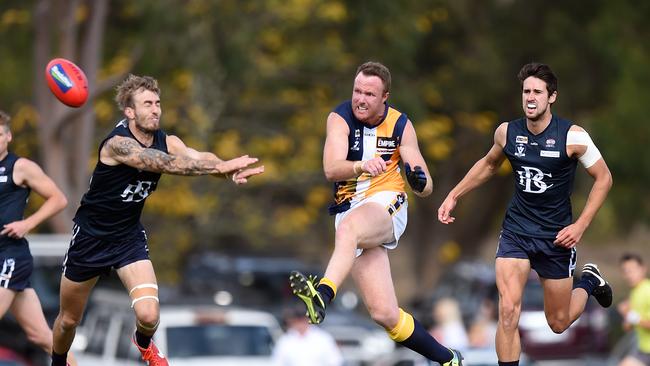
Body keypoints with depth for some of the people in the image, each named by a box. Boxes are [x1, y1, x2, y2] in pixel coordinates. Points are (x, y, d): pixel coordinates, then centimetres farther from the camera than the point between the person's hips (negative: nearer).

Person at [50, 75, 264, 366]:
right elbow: (167, 164, -39)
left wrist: (229, 171, -48)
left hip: (129, 236, 4)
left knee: (148, 315, -15)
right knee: (68, 320, 10)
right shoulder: (118, 143, -26)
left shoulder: (167, 142, -8)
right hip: (90, 236, -4)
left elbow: (199, 157, -26)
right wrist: (221, 166, -46)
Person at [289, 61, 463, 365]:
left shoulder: (400, 125, 0)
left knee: (349, 227, -39)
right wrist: (361, 166, -42)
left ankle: (323, 294, -61)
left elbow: (424, 188, 1)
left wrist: (420, 181, -24)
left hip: (386, 204, -1)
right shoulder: (340, 118, -4)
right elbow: (331, 169, -21)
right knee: (384, 314, -7)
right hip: (350, 209, 1)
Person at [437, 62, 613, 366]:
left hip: (556, 236, -1)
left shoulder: (572, 136, -15)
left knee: (558, 324, 13)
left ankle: (588, 281, 44)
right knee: (508, 311, -20)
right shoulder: (507, 132, -5)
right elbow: (488, 164, 17)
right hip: (516, 229, 2)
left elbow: (603, 178, -5)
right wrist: (453, 196, 13)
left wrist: (581, 225, -11)